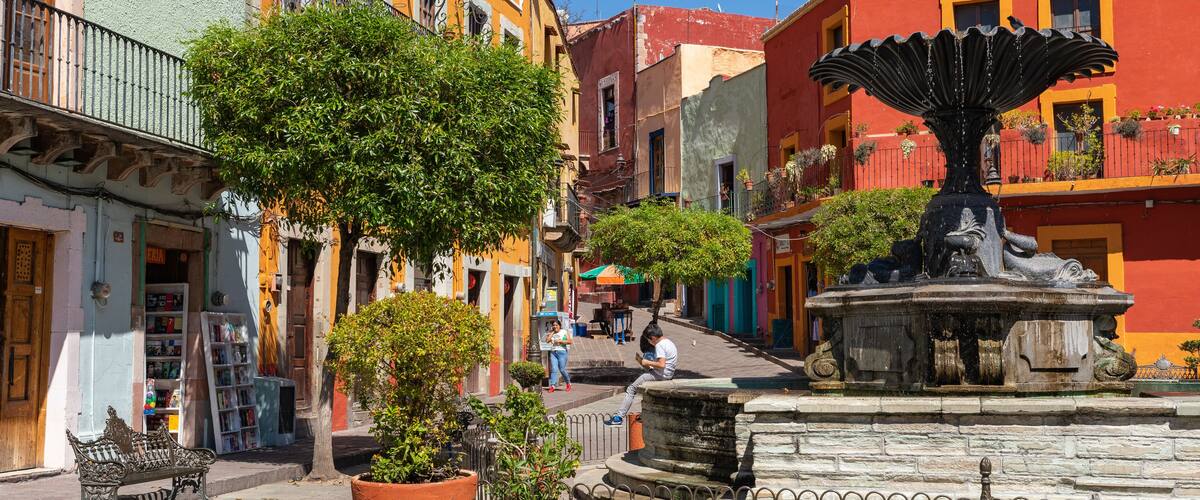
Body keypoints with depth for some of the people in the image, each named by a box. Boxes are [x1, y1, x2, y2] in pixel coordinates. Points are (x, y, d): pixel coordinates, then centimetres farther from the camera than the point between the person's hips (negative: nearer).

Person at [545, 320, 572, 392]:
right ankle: (552, 386, -13)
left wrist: (560, 341, -13)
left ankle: (568, 384, 17)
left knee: (562, 369, -5)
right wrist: (552, 332, 2)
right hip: (553, 352, 4)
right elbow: (547, 340, -1)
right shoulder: (552, 333, 15)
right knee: (553, 369, -8)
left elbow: (570, 341, -6)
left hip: (562, 352, -4)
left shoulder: (564, 332, 4)